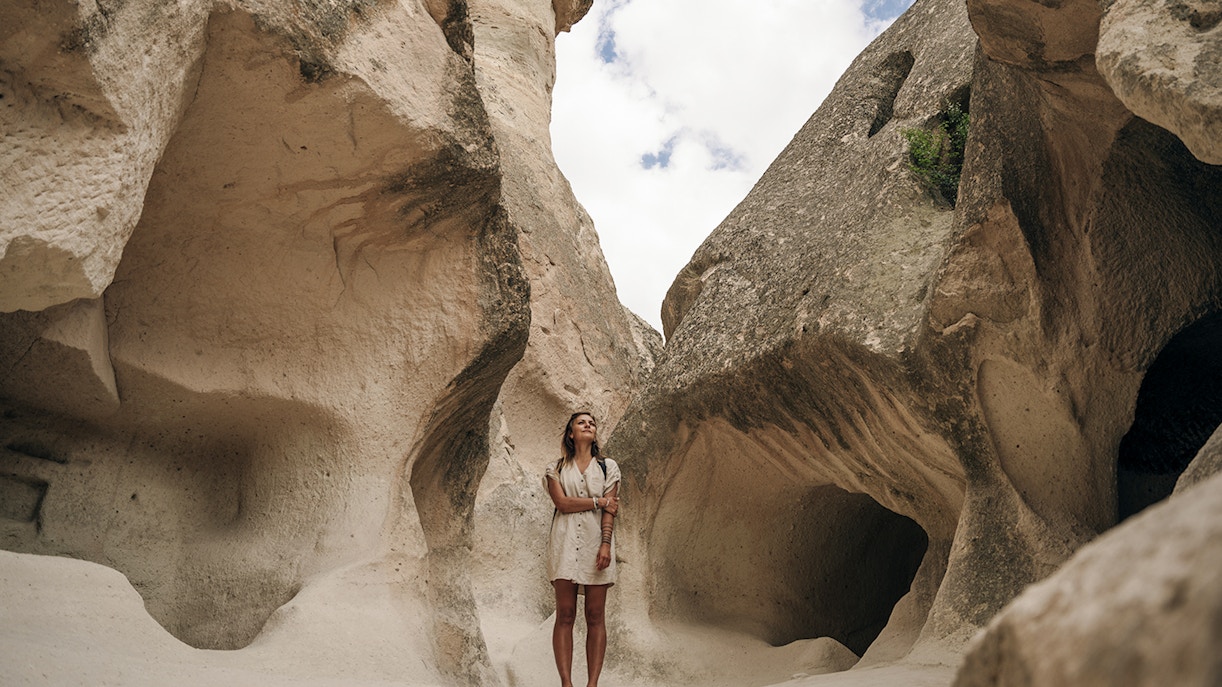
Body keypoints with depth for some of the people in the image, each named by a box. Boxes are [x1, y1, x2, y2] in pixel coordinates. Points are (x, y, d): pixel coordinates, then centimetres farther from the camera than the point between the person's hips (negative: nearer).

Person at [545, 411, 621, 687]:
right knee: (565, 615, -4)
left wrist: (606, 544, -11)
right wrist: (600, 502, -4)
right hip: (565, 542, 0)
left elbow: (611, 510, 2)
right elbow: (562, 503, -4)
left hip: (596, 541, 1)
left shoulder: (608, 466, 12)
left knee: (596, 617, -2)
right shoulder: (556, 469, 12)